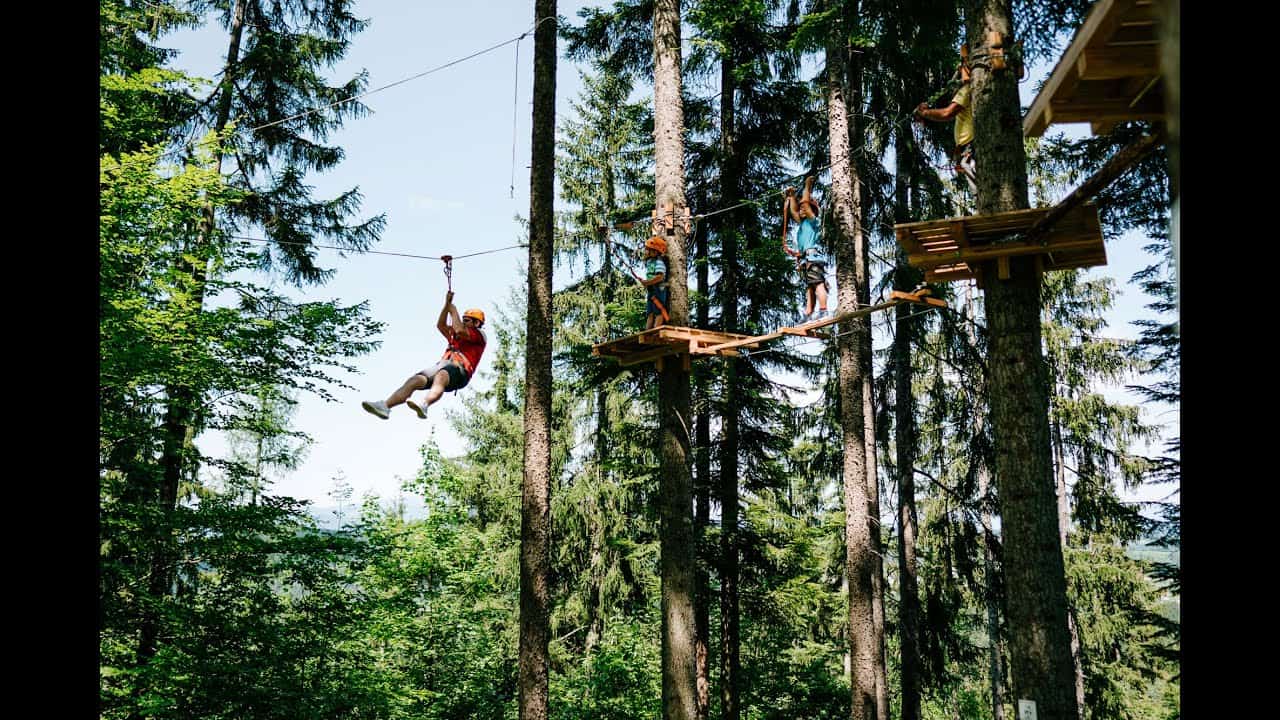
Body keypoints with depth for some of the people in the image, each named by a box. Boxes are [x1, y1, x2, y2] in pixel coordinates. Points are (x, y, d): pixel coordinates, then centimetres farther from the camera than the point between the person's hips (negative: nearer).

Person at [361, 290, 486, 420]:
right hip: (442, 365, 7)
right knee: (414, 380, -19)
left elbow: (460, 330, -3)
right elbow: (440, 325, 24)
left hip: (459, 371, -7)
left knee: (440, 377, -42)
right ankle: (384, 406, -38)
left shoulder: (479, 335, 16)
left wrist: (453, 310, 10)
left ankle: (424, 406, -71)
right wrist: (447, 304, 15)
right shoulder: (455, 336, 38)